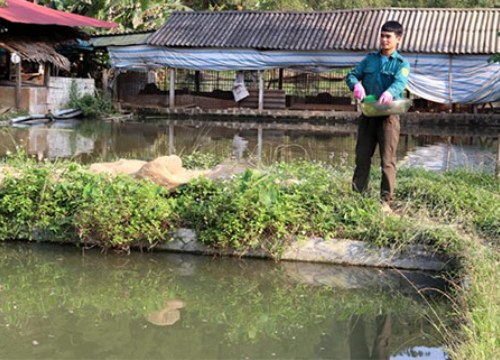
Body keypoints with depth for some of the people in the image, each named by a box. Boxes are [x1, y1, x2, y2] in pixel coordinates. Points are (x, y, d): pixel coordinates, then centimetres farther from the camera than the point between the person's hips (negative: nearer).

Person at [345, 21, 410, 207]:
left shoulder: (401, 63, -1)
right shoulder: (370, 58, 11)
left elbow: (400, 83, -20)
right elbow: (352, 75, 6)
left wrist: (390, 92, -44)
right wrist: (356, 85, -19)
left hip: (388, 115, -4)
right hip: (367, 114, 4)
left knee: (387, 160, -4)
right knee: (362, 156, 9)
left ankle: (386, 201, 0)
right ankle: (357, 194, 18)